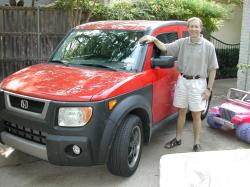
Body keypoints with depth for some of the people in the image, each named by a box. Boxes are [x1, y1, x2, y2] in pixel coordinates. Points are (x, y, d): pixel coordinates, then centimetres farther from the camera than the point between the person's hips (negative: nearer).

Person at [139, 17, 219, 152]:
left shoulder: (208, 46, -5)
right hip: (182, 81, 3)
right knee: (181, 112, 14)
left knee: (196, 115, 5)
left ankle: (196, 143, 21)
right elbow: (165, 48, -3)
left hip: (198, 83, -3)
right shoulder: (181, 43, 2)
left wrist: (209, 88, -7)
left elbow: (212, 69, -3)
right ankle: (178, 139, 30)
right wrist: (154, 39, -20)